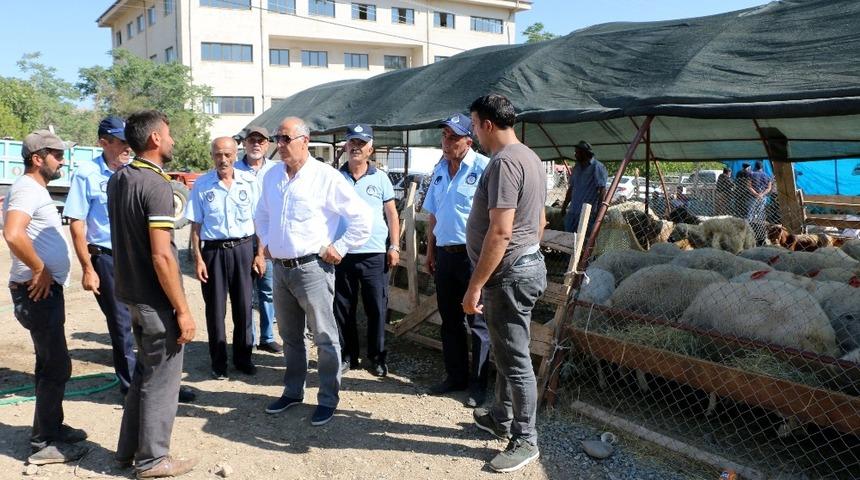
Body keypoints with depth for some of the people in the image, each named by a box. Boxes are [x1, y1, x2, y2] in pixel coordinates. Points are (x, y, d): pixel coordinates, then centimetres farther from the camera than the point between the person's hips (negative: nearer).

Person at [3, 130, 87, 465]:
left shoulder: (36, 189, 16)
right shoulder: (27, 189, -16)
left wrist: (45, 272, 14)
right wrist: (39, 270, -22)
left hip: (48, 290, 10)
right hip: (38, 290, -10)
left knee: (51, 364, 18)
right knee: (56, 366, -5)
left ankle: (52, 427, 30)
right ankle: (44, 444, 3)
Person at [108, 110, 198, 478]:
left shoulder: (117, 180, 7)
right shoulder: (156, 185, -20)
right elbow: (162, 256, -24)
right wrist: (182, 310, -19)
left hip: (130, 292, 9)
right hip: (155, 298, -9)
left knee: (146, 370, 21)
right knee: (161, 378, 5)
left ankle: (129, 449, 31)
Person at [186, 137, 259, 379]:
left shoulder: (249, 182, 1)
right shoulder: (202, 185, -1)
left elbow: (259, 220, 5)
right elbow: (196, 225, 1)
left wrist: (260, 253, 2)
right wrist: (198, 259, -4)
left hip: (242, 248, 1)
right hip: (213, 250, -1)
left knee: (243, 306, 8)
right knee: (215, 309, 6)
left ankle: (243, 357, 24)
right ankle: (219, 362, 19)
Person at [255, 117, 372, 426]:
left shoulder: (325, 177, -12)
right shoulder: (272, 177, 8)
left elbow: (362, 217, -12)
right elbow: (261, 214, 27)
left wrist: (339, 248, -10)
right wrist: (266, 242, 16)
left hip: (312, 268, -6)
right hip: (280, 268, 7)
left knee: (324, 337, 2)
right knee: (290, 336, 19)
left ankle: (328, 400, 15)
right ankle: (293, 391, 34)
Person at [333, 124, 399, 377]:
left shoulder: (380, 178, 5)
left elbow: (392, 214, 7)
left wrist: (394, 246, 0)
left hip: (375, 254, -1)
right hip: (342, 254, 1)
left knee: (377, 308, 3)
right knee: (343, 308, 7)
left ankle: (377, 356, 18)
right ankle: (347, 355, 21)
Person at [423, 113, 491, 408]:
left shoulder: (483, 168, -12)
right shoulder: (439, 170, 12)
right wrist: (430, 252, 17)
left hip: (472, 254, -7)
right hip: (444, 253, 7)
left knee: (477, 322, 2)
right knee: (450, 320, 16)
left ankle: (478, 384, 13)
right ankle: (455, 376, 29)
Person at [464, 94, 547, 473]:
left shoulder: (504, 162, -21)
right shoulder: (529, 157, 13)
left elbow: (500, 232, -26)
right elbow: (540, 221, 20)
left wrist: (475, 286, -23)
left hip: (509, 272, -11)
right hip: (528, 262, 11)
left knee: (514, 359, 0)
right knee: (505, 351, 21)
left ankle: (525, 440, 12)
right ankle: (501, 417, 37)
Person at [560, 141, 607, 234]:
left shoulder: (597, 167, -9)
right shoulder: (576, 167, 15)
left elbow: (602, 190, -14)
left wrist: (599, 210, -21)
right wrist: (564, 206, 20)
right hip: (573, 211, 7)